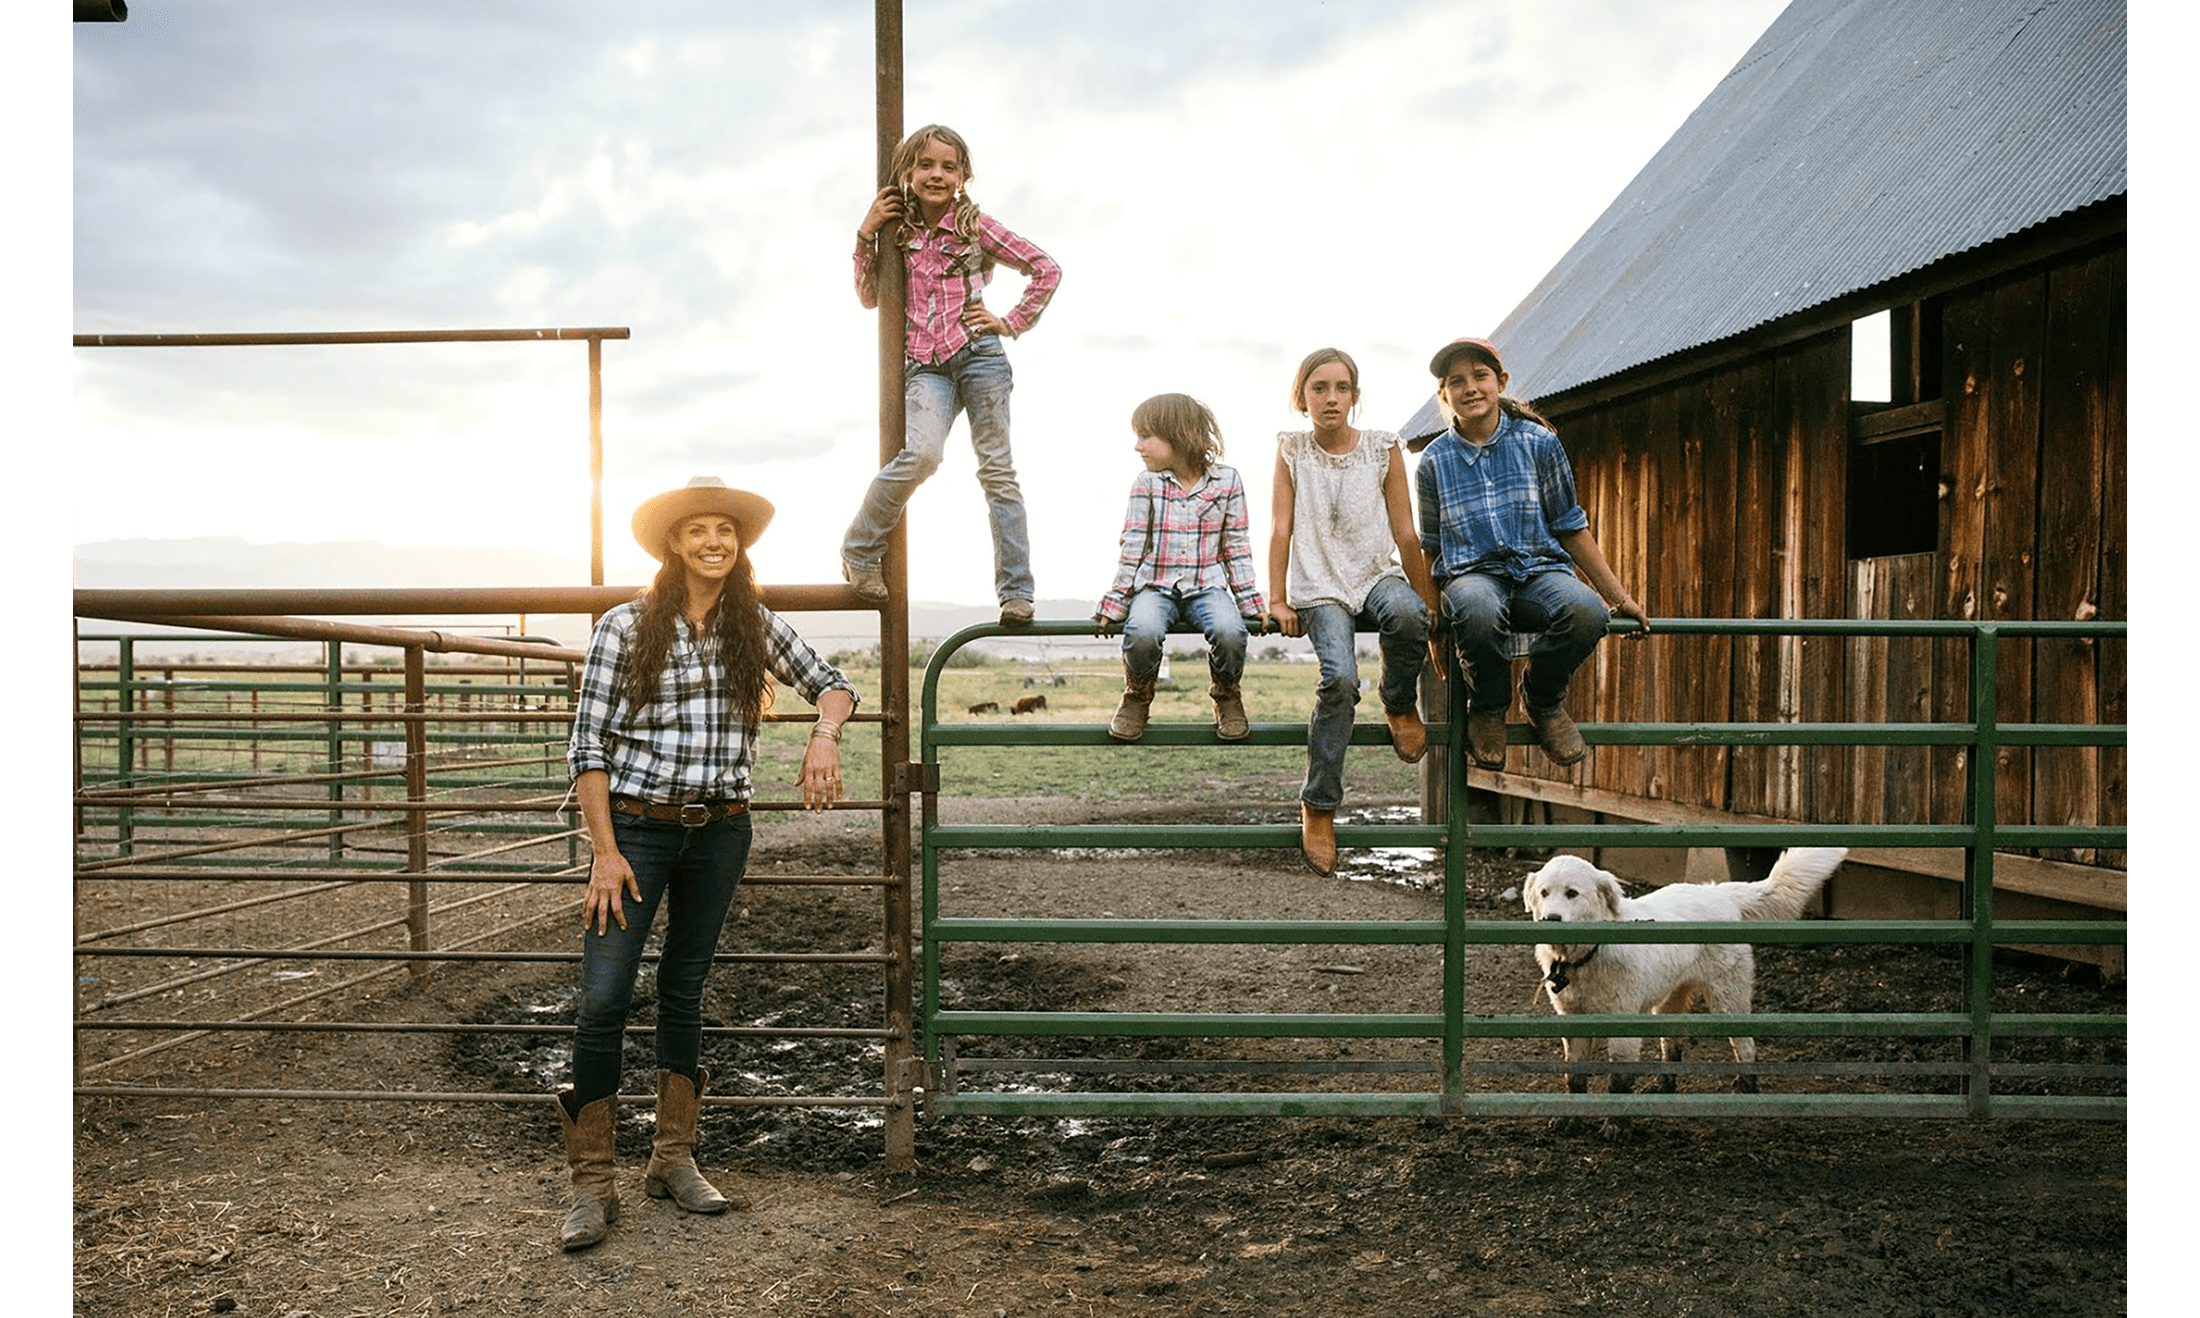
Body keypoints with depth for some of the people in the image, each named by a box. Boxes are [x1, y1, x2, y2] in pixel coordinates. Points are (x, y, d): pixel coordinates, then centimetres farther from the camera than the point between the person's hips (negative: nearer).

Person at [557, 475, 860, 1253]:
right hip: (636, 828, -3)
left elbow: (832, 685, 14)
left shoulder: (755, 628, 3)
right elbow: (588, 745, -7)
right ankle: (592, 1186, 2)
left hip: (719, 832, 3)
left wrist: (825, 734, -9)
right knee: (603, 998, -8)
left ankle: (674, 1161, 24)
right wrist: (604, 853, -12)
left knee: (684, 991, 13)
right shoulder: (626, 628, -7)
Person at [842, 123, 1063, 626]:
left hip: (978, 354, -1)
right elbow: (870, 297, 16)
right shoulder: (899, 229, 13)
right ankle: (860, 549, -7)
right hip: (926, 365, 1)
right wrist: (866, 236, 7)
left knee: (997, 469, -1)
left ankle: (1016, 591, 1)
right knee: (922, 453, -25)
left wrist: (1011, 323, 1)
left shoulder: (975, 225, 4)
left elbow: (1047, 270, 6)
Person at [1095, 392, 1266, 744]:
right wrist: (1114, 603, 0)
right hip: (1156, 586, 0)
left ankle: (1227, 696, -1)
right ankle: (1138, 697, -3)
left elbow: (1237, 547, 5)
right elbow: (1132, 548, 3)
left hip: (1207, 586, 0)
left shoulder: (1227, 480, 1)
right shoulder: (1147, 483, 2)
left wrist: (1250, 602, 2)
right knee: (1142, 632, -33)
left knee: (1229, 631, -32)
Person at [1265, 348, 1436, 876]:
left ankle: (1399, 704, -5)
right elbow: (1281, 529, 2)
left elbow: (1405, 534, 4)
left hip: (1377, 576, 1)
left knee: (1407, 614, -37)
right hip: (1319, 587, -1)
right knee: (1340, 679, -27)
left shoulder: (1383, 448, 3)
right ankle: (1319, 806, -13)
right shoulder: (1291, 449, 4)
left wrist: (1429, 604, 5)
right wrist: (1277, 601, -3)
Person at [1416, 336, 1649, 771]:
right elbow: (1432, 547, 17)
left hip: (1540, 568, 1)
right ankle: (1488, 709, -7)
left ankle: (1543, 701, -2)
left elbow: (1571, 528, 11)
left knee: (1586, 611, -35)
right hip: (1471, 574, -1)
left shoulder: (1539, 443, 6)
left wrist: (1618, 595, 9)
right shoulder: (1434, 461, 7)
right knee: (1480, 612, -41)